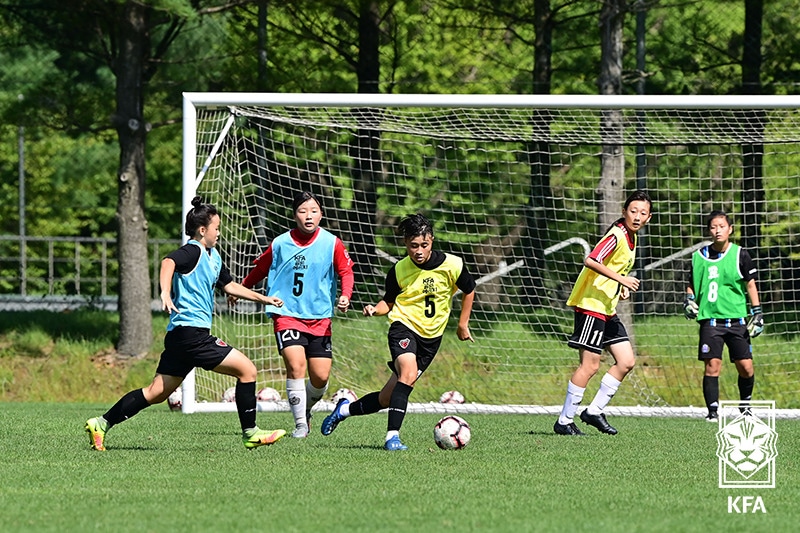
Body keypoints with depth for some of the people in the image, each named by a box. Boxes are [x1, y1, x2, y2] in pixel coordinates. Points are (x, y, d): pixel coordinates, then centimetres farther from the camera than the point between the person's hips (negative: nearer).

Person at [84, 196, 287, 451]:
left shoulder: (212, 256, 21)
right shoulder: (193, 252, -10)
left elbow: (229, 286, 34)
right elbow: (169, 262, -30)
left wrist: (264, 298, 35)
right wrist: (165, 293, -46)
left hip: (180, 335, 10)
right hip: (191, 332, -10)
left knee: (157, 392, 11)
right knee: (247, 370, -7)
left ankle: (101, 424, 11)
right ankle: (250, 433, -1)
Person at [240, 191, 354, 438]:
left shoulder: (332, 243, -2)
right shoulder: (280, 244, 0)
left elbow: (346, 272, 2)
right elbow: (260, 270, 15)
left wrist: (345, 297, -16)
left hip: (319, 318, 1)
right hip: (287, 315, -1)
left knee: (320, 377, -3)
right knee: (296, 364, -22)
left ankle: (305, 408, 30)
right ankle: (300, 423, -11)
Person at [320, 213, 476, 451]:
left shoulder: (452, 265, -9)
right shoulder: (399, 271, -9)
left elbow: (469, 291, 10)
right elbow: (389, 301, 7)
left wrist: (463, 324, 13)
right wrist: (375, 310, -14)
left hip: (431, 336, 2)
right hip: (404, 326, -2)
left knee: (387, 398, 3)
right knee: (408, 373, -33)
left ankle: (346, 409, 28)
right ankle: (392, 436, -31)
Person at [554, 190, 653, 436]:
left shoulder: (631, 237, 13)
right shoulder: (617, 235, -16)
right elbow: (590, 261, -29)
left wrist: (622, 288, 10)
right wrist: (622, 279, -29)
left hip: (608, 309, 10)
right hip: (591, 305, -10)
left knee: (626, 361, 6)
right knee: (590, 365, -9)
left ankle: (595, 411, 14)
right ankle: (564, 421, -1)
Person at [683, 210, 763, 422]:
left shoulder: (740, 255, 2)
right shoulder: (699, 257, 5)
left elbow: (750, 285, 7)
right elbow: (692, 284, 18)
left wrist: (757, 314, 2)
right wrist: (689, 299, -2)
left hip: (737, 320, 0)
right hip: (710, 320, 0)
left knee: (746, 367, -2)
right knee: (712, 366, -10)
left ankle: (745, 405, 21)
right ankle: (712, 410, -3)